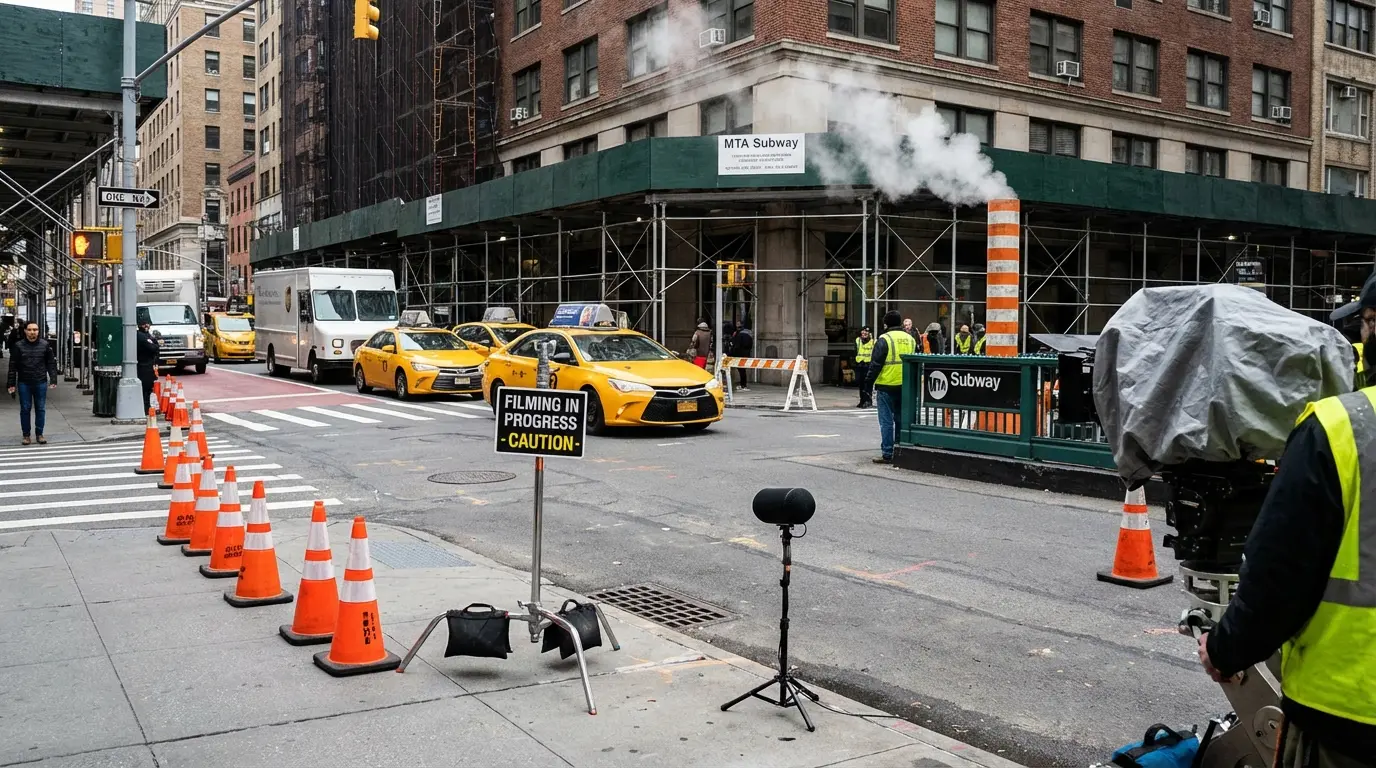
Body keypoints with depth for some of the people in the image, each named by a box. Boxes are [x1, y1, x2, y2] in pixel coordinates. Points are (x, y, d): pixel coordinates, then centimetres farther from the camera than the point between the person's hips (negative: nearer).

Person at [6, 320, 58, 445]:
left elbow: (51, 364, 3)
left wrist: (53, 380, -4)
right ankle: (26, 435, 13)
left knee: (41, 409, 5)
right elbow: (13, 366, 1)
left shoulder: (45, 345, 1)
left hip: (41, 383, 0)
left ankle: (40, 434, 14)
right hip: (24, 383, 0)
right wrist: (12, 384, -2)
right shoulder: (19, 346, -1)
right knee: (25, 409, 5)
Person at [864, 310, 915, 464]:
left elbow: (876, 364, -12)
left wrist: (869, 381, -5)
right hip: (905, 387, 6)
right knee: (901, 420, 13)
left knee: (886, 421, -2)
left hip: (886, 386, -6)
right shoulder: (910, 339, 9)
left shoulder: (884, 339, -10)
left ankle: (887, 454, -3)